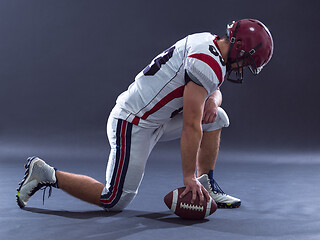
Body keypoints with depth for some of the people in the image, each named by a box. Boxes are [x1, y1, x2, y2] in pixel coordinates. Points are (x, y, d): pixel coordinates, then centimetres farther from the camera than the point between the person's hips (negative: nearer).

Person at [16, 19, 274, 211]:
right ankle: (47, 174, 8)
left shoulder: (206, 41, 5)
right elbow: (191, 127, -24)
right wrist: (189, 178, -18)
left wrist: (213, 100, -2)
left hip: (154, 119, 10)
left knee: (216, 118, 8)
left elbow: (213, 89, 23)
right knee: (114, 200, -1)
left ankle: (207, 185, 15)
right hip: (133, 127, -10)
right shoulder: (208, 65, -24)